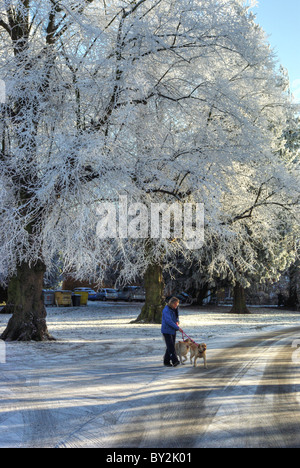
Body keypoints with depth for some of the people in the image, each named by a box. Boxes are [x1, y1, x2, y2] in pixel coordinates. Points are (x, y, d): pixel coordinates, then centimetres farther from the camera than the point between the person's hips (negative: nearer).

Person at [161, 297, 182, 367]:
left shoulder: (175, 309, 8)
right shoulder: (166, 310, -19)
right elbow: (169, 321, -25)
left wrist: (177, 321, 1)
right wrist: (178, 328, -25)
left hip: (173, 331, 8)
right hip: (167, 330, -8)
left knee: (170, 346, 8)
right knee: (171, 346, -13)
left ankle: (166, 361, 15)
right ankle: (175, 361, -18)